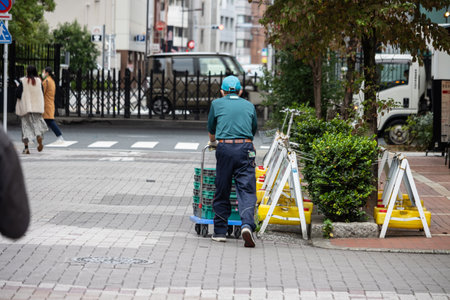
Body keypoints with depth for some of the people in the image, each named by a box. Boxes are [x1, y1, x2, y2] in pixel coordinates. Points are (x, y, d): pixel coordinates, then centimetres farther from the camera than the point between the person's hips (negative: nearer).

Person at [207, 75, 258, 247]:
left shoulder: (217, 104, 14)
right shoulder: (249, 106, 18)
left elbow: (211, 128, 26)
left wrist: (213, 142, 47)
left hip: (224, 148, 0)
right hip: (245, 148, 0)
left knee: (222, 191, 8)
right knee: (246, 190, -5)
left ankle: (220, 232, 10)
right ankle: (247, 224, -27)